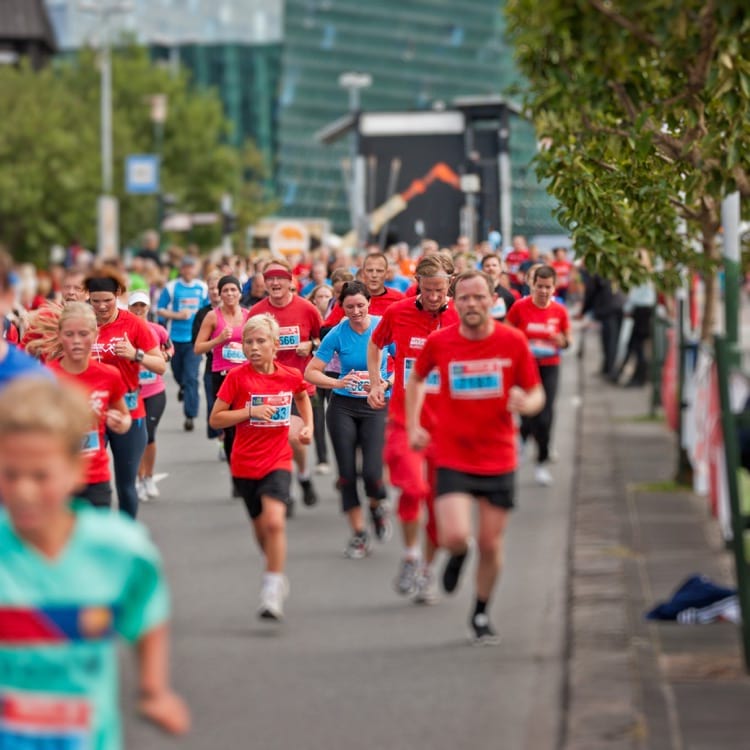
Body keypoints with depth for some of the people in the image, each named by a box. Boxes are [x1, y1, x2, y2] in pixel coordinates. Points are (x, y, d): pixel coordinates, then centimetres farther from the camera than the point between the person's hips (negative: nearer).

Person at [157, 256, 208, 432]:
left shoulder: (203, 288, 4)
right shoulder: (171, 287, 0)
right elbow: (160, 310, 2)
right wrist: (178, 315, -10)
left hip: (195, 338, -1)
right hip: (176, 337, 1)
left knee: (191, 377, -10)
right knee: (178, 372, 18)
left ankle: (190, 415, -9)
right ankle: (183, 387, 54)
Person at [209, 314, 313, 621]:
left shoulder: (291, 376, -3)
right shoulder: (237, 377, -8)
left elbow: (302, 395, 22)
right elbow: (215, 419, -7)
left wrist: (307, 426, 8)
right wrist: (250, 412, -19)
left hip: (277, 462, -1)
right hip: (245, 465, 1)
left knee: (274, 521, -22)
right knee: (261, 529, 14)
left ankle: (272, 591, -16)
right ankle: (277, 577, 40)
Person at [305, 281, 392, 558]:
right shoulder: (337, 334, -7)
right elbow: (311, 372, -5)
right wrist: (337, 382, -21)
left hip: (375, 406, -1)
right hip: (343, 407, 1)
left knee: (372, 472, -15)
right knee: (347, 473, 0)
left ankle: (377, 506, 19)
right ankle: (358, 533, 14)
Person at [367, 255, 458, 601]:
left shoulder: (460, 319, -5)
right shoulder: (397, 313, -2)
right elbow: (376, 344, 18)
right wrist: (375, 384, 8)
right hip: (404, 419, -1)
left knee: (439, 501, 6)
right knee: (412, 487, -22)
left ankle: (427, 569, 26)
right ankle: (410, 555, -1)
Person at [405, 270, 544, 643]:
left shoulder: (513, 341, -6)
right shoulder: (438, 342, -6)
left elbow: (536, 393, 3)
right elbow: (416, 379, 14)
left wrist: (526, 403, -21)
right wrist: (413, 426, 6)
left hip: (499, 459, 1)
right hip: (452, 456, -1)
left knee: (490, 545, 7)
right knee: (454, 537, -18)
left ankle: (480, 615, 30)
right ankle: (458, 554, 22)